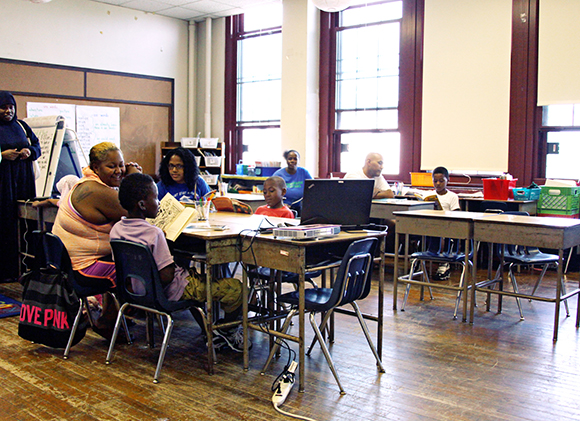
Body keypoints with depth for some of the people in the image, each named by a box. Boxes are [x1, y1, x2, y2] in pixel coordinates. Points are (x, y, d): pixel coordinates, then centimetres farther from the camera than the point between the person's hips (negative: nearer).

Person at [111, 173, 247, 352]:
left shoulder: (116, 229, -4)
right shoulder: (153, 233, -27)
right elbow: (166, 276, -27)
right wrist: (173, 263, -6)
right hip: (171, 292, -9)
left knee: (195, 278, 35)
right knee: (235, 288, -3)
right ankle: (229, 332, 23)